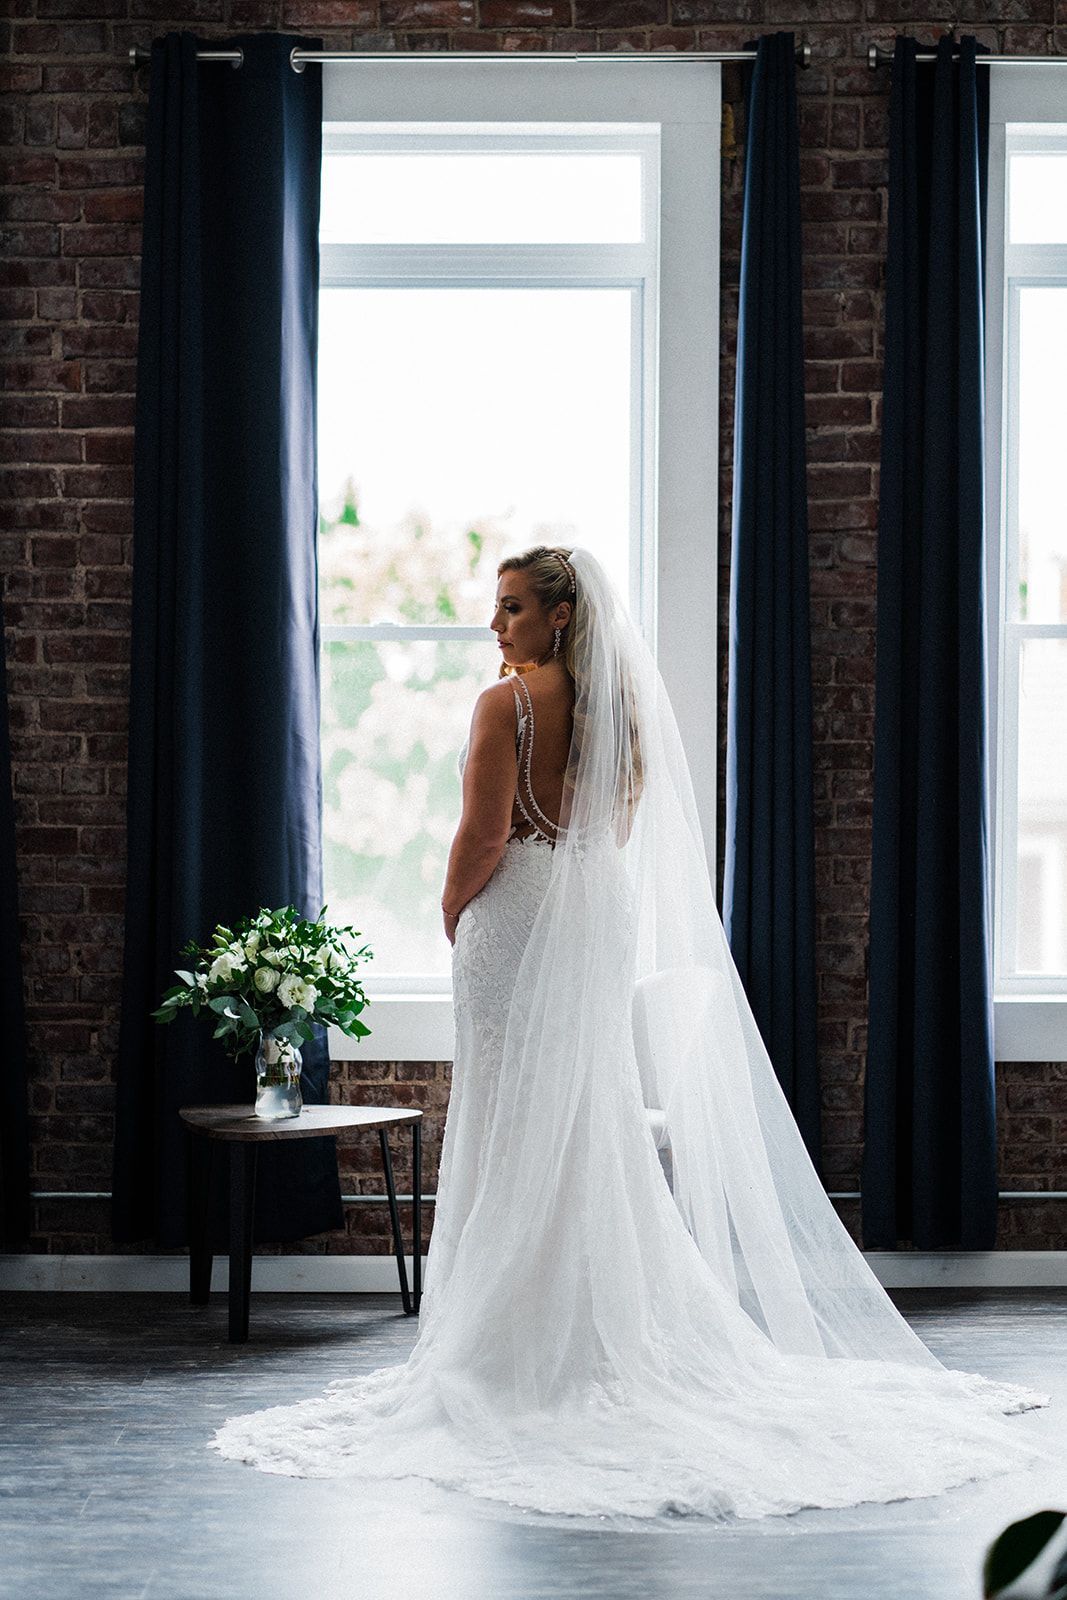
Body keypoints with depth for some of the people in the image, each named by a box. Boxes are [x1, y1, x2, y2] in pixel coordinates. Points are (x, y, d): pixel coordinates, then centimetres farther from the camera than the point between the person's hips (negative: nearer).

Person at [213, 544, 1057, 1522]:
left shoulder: (508, 701, -13)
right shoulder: (621, 704, 10)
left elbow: (486, 835, -18)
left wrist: (452, 909, -1)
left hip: (521, 921, -7)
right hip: (606, 922, 7)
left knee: (520, 1135, -1)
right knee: (602, 1128, 13)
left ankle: (522, 1344, 3)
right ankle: (620, 1331, 19)